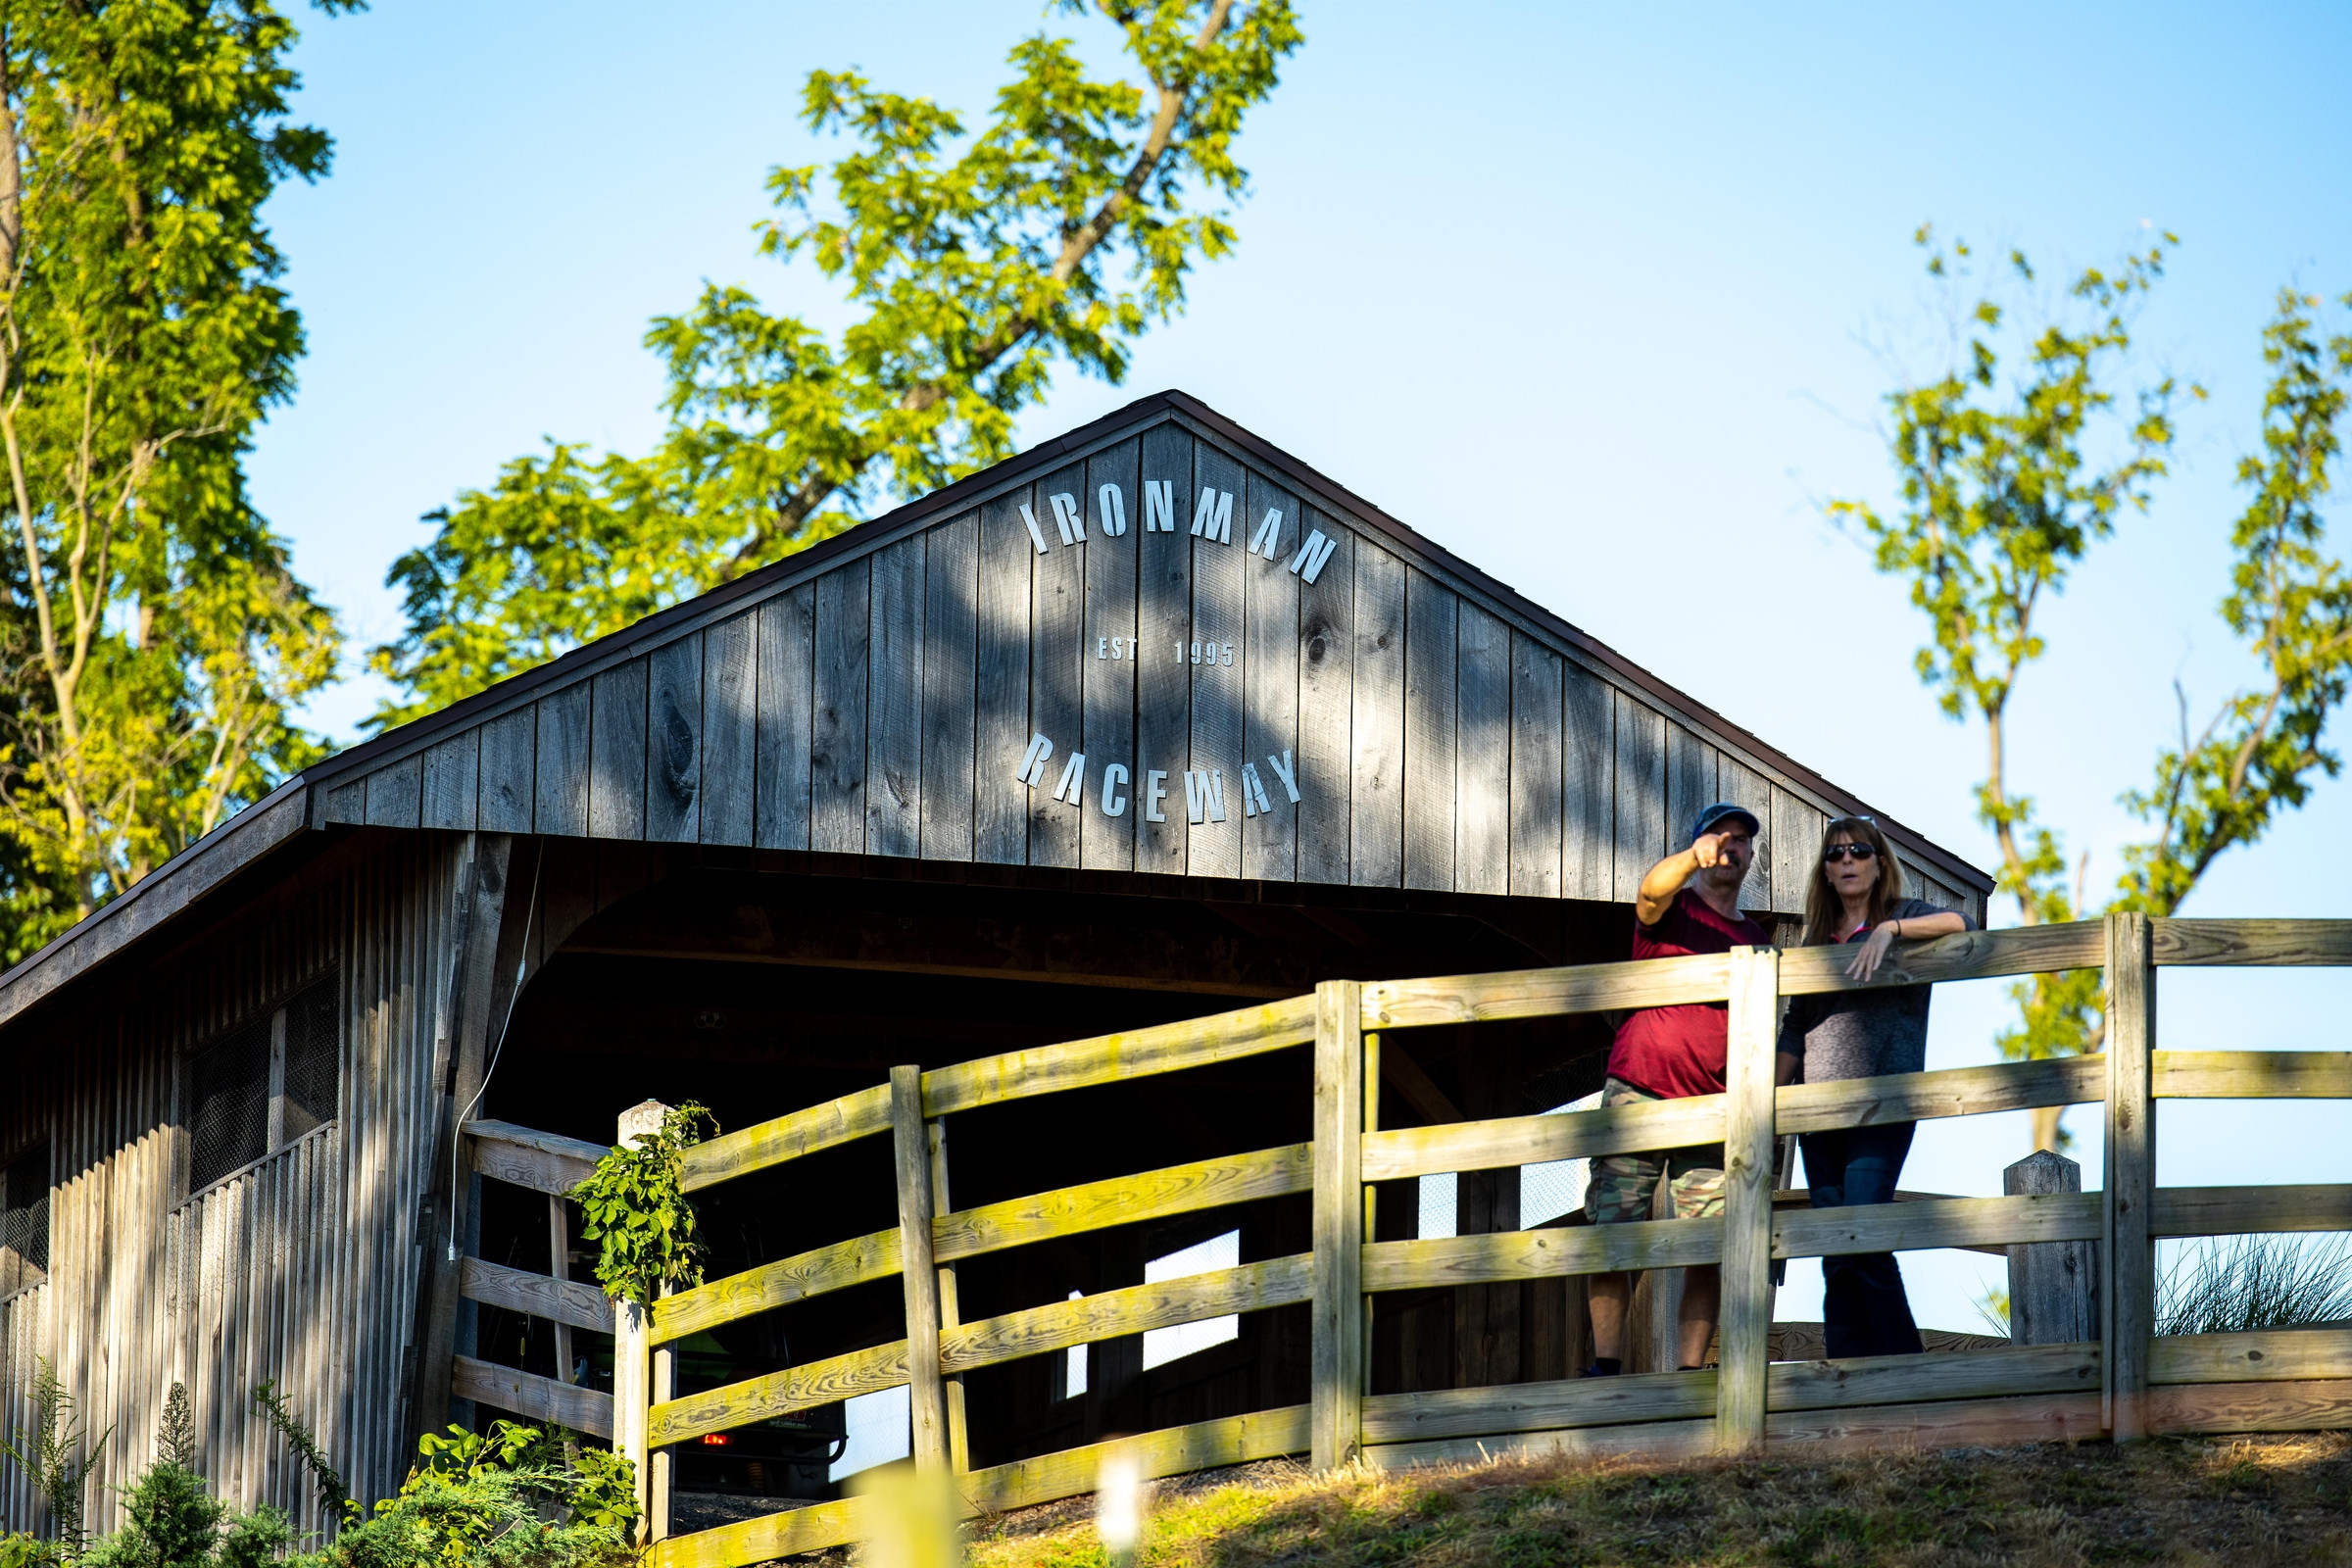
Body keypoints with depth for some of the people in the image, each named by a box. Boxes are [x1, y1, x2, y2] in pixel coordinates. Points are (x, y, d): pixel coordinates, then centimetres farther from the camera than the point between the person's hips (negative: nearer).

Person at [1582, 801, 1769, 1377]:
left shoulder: (1755, 941, 20)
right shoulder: (1673, 909, 7)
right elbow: (1650, 890, -19)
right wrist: (1695, 856, -39)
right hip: (1638, 1092, -3)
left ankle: (1690, 1373, -5)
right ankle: (1605, 1366, -8)